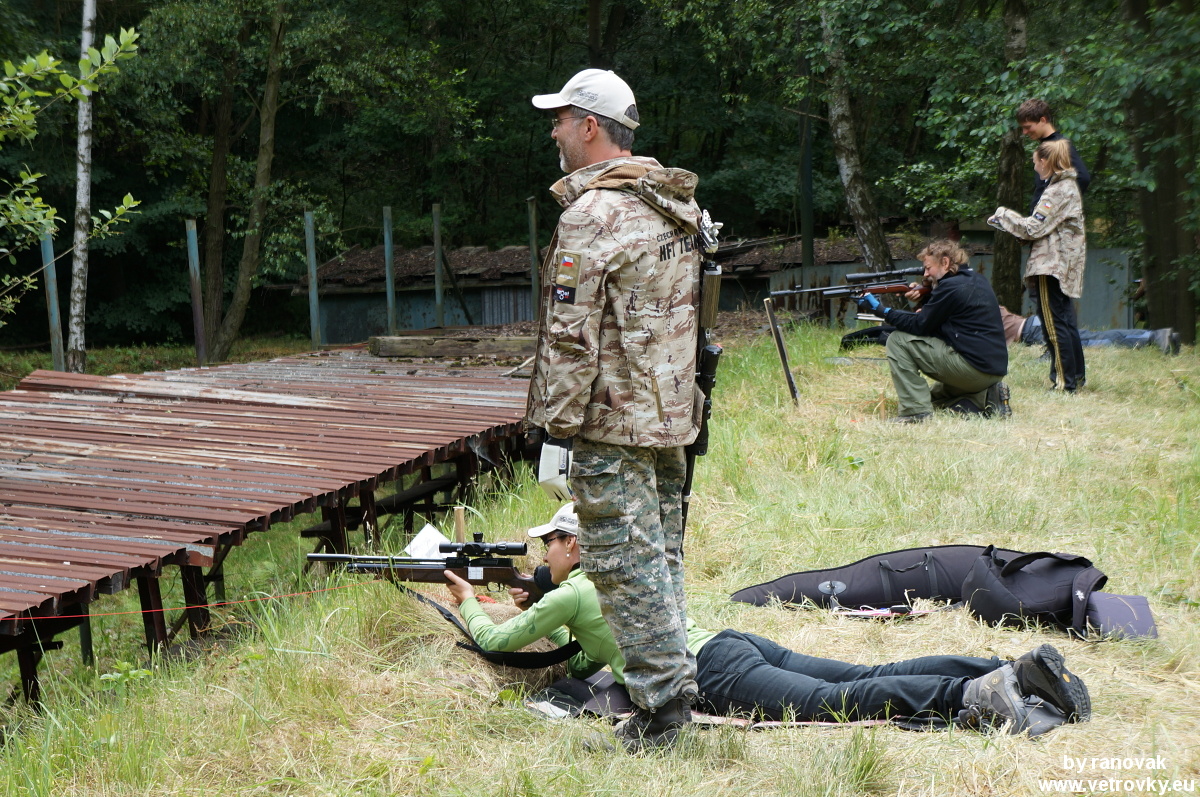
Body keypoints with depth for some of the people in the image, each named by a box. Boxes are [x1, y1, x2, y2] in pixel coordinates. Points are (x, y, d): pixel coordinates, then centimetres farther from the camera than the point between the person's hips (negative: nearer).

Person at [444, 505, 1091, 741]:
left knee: (838, 700, -23)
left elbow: (495, 642, 13)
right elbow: (584, 656, 47)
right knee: (873, 676, -5)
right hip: (735, 643, 8)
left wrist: (470, 604, 31)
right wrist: (537, 614, 42)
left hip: (714, 672, -8)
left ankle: (974, 696, -41)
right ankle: (1020, 669, -17)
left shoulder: (571, 592, 5)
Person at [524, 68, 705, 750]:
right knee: (661, 551, 16)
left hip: (614, 418, -9)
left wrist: (559, 415, -11)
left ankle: (662, 700, 0)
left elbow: (571, 333, -18)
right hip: (673, 413, 9)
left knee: (624, 558, -3)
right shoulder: (678, 205, 12)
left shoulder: (593, 214, -16)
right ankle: (674, 682, 25)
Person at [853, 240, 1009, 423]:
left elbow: (919, 326, -8)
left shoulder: (950, 286, -12)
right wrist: (924, 297, 9)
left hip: (973, 366, -10)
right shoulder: (977, 281, 17)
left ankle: (915, 411, -10)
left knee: (898, 340, -6)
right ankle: (986, 398, 7)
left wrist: (881, 310, -2)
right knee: (936, 396, 32)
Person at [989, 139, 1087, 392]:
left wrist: (1004, 214, -4)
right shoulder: (1068, 186, 17)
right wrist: (1009, 219, 10)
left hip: (1051, 267, -10)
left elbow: (1034, 229, -17)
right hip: (1065, 266, 10)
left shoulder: (1058, 191, -15)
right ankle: (1077, 377, 19)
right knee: (1066, 323, 14)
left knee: (1054, 326, -7)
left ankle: (1065, 383, -5)